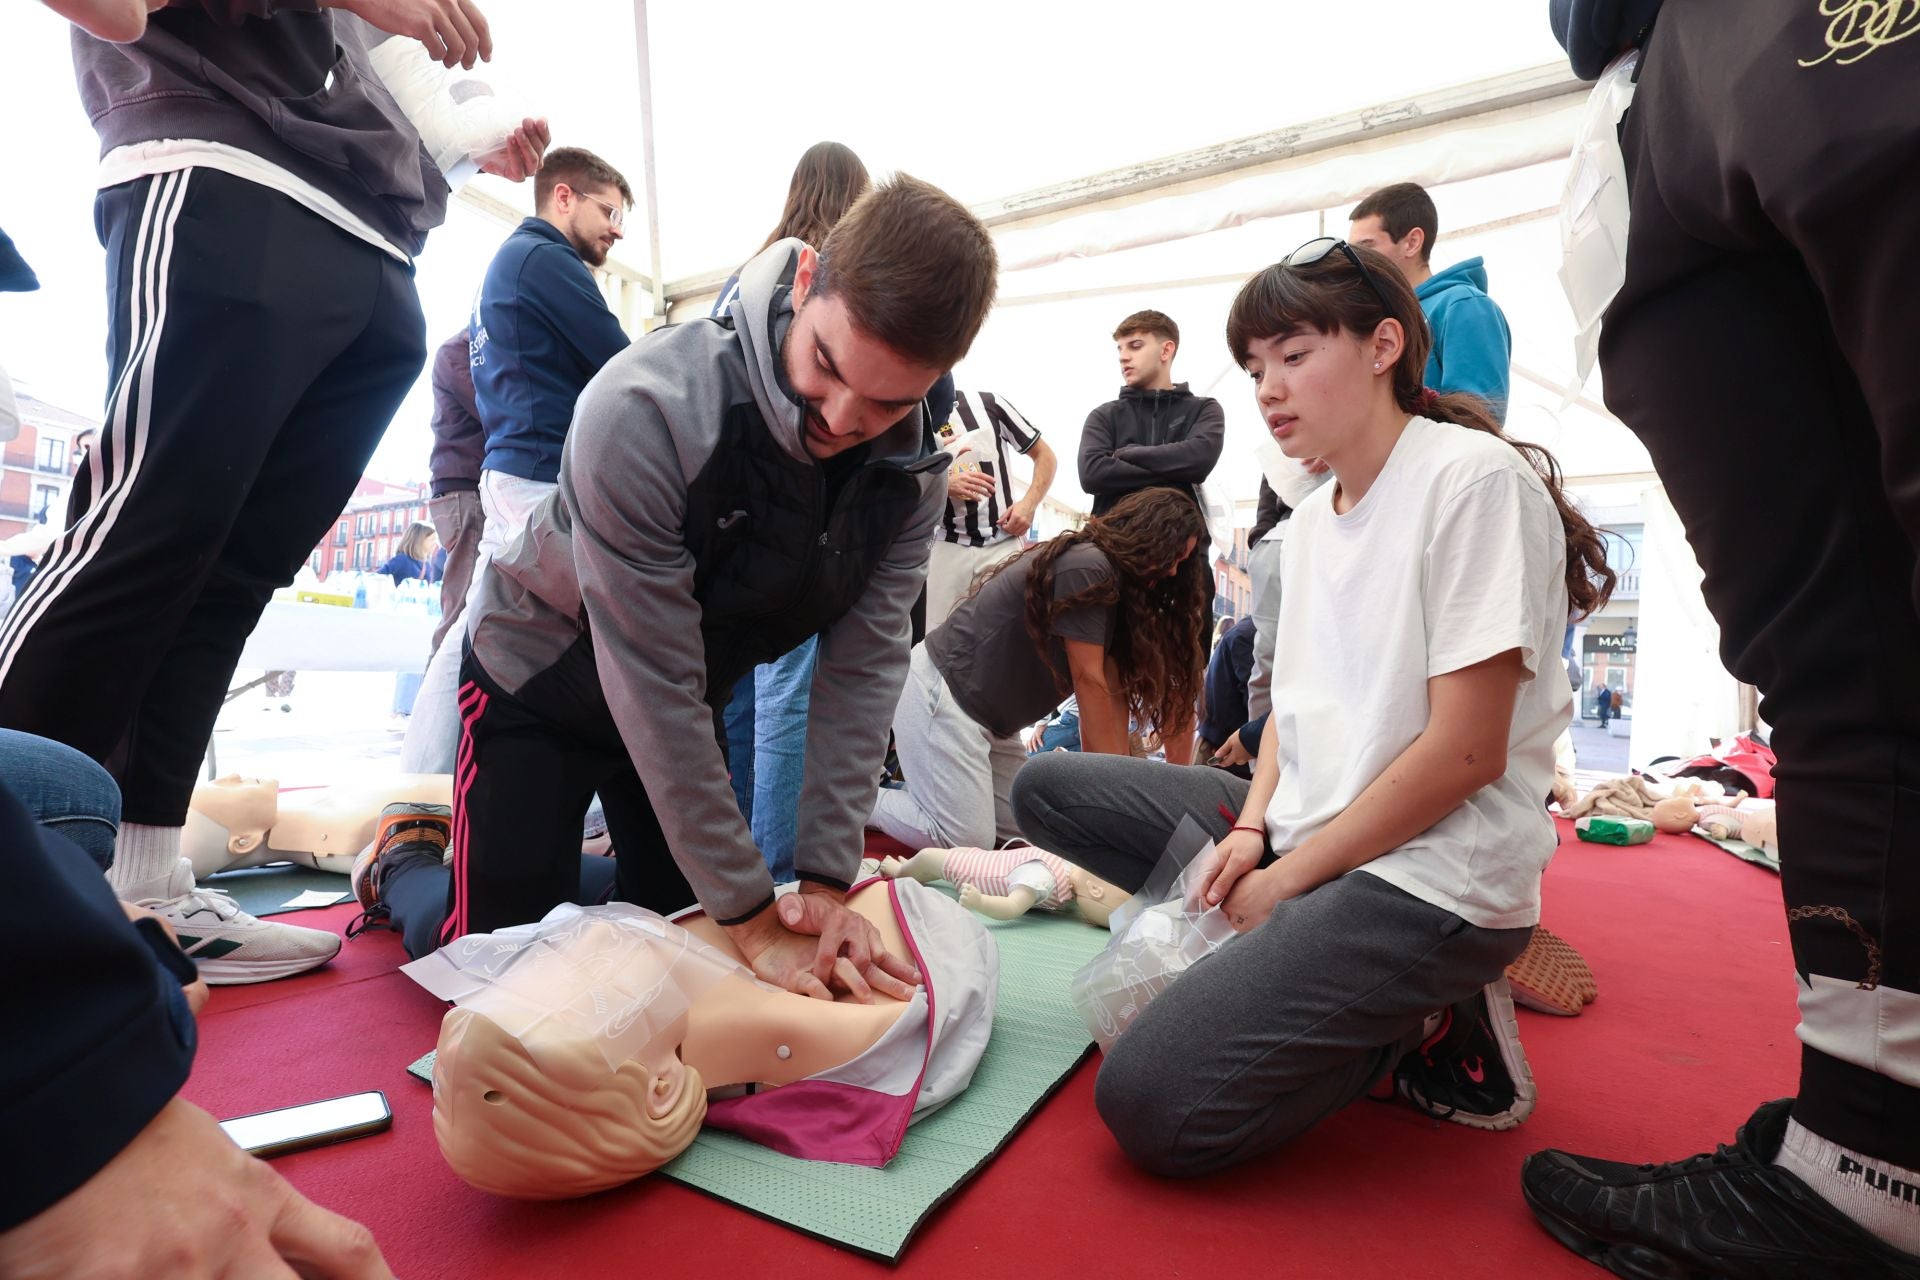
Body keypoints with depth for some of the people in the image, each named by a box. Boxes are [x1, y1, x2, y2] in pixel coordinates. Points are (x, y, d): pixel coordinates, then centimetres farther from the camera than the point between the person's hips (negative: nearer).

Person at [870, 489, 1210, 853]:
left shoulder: (1120, 590, 11)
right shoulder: (1087, 567, -19)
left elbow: (1114, 692, 5)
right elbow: (1088, 681, -18)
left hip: (988, 714, 11)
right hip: (941, 693, -10)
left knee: (1025, 830, 8)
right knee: (967, 842, -14)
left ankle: (911, 770, 17)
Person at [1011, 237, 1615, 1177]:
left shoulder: (1475, 479, -14)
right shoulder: (1310, 518, 11)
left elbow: (1465, 753, -18)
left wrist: (1286, 880, -12)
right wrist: (1249, 828, -4)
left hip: (1432, 875, -8)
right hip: (1306, 831, 9)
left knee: (1152, 1106, -20)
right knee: (1048, 788, 3)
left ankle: (1426, 1015, 3)